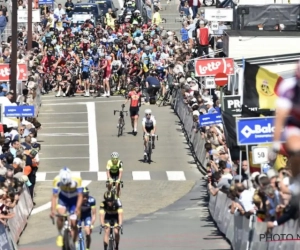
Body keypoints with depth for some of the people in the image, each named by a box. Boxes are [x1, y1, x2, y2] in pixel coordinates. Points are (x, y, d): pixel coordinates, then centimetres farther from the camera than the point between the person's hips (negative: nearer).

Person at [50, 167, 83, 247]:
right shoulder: (57, 181, -30)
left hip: (74, 200, 0)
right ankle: (60, 235, -6)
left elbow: (80, 196, -28)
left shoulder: (77, 180, -33)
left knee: (73, 224, -5)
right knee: (60, 215, -29)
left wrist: (78, 208, -42)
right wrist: (53, 210, -37)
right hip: (63, 198, 0)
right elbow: (54, 196, -26)